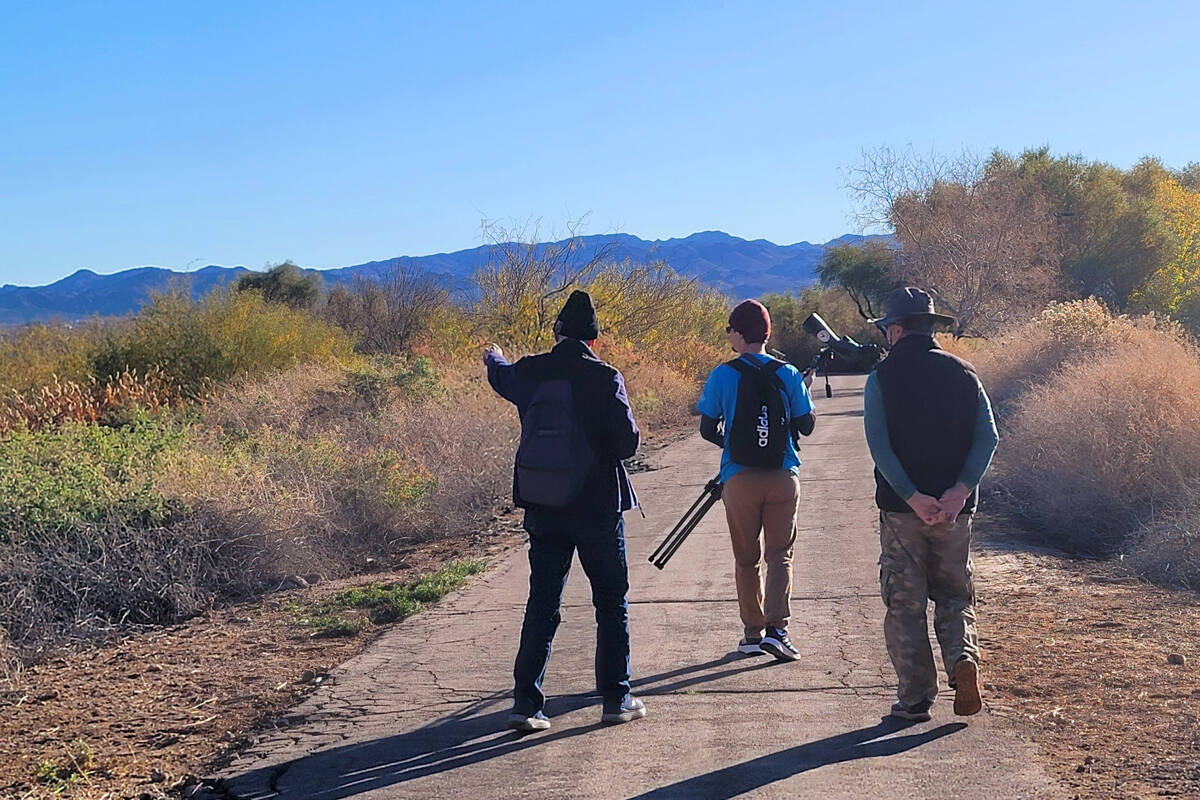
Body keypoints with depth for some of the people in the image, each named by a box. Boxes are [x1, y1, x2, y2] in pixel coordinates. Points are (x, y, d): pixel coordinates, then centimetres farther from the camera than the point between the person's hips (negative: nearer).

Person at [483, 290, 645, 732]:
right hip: (597, 508, -3)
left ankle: (526, 701, 6)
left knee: (541, 605, 9)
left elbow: (501, 378, 24)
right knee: (612, 603, 10)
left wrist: (493, 358, 48)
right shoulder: (604, 379, -12)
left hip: (542, 509, 3)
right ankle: (616, 698, 14)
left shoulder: (529, 372, 0)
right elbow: (627, 443, -15)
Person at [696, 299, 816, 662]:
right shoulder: (788, 374, 0)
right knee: (779, 553, 7)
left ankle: (753, 634, 16)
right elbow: (807, 426, 5)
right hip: (783, 477, 1)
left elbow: (707, 430, 0)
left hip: (739, 478, -1)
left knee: (747, 558, 12)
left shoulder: (723, 376, -5)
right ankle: (776, 628, -8)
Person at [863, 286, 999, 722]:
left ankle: (915, 698, 7)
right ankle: (963, 658, -9)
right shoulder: (962, 372, 6)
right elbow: (987, 436, -4)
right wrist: (961, 489, -12)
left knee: (904, 604, 7)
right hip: (954, 508, 3)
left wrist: (912, 497, -16)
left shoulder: (882, 375, -3)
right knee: (954, 595, 17)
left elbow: (878, 443, -14)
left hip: (901, 507, -3)